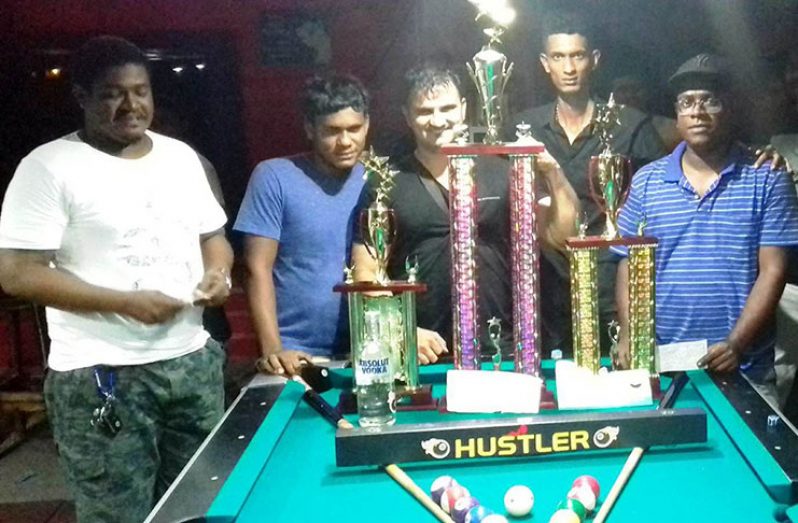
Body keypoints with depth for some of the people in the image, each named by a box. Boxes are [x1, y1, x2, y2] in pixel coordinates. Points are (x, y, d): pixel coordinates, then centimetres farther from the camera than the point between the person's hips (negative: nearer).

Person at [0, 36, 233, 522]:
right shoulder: (49, 166, -9)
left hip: (193, 362, 6)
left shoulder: (181, 155, 10)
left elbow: (213, 235, 19)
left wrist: (218, 273, -4)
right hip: (101, 376, -5)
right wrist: (124, 303, -20)